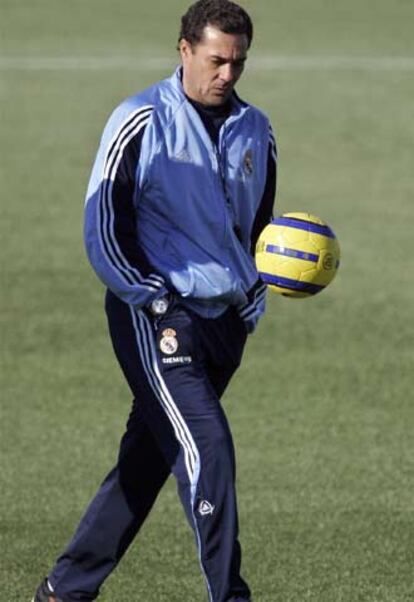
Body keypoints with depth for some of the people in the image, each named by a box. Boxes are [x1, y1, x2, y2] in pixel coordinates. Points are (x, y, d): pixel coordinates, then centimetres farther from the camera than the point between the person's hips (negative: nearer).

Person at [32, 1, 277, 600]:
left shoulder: (255, 130, 10)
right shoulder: (141, 122, -8)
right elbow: (102, 226, -8)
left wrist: (253, 300, 11)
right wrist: (157, 306, -12)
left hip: (225, 321, 6)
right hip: (156, 318, -6)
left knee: (147, 458, 9)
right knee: (207, 449, -17)